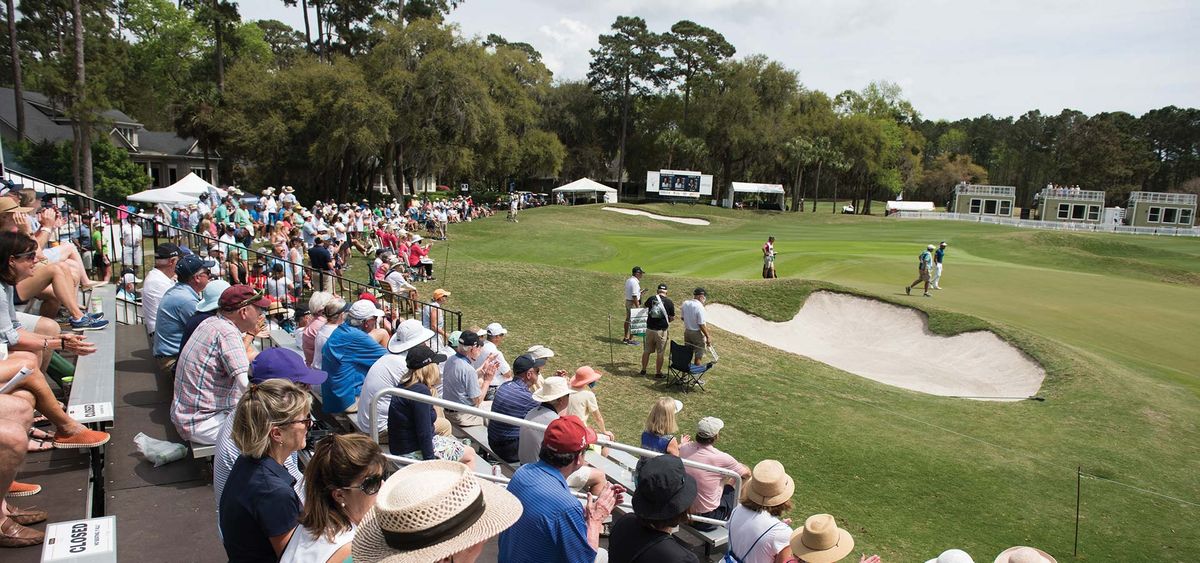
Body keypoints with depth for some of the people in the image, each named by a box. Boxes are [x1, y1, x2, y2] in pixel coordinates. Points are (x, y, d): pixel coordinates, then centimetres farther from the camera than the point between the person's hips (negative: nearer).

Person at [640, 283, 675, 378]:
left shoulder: (651, 298, -1)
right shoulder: (669, 302, -7)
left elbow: (644, 306, 22)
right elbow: (672, 318, 0)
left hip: (650, 329, 3)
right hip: (662, 331, -3)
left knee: (646, 351, 15)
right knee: (660, 353, 7)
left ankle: (643, 370, 25)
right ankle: (658, 373, 14)